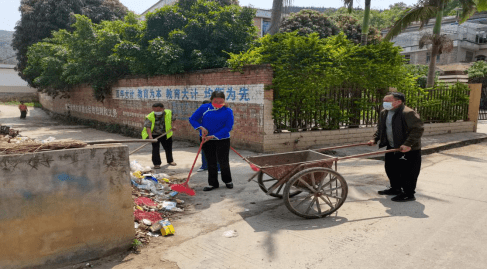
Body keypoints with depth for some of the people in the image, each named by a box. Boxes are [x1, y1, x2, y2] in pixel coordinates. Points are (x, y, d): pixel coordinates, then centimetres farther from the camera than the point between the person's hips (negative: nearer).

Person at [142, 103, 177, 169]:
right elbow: (148, 127, -22)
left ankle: (170, 160, 37)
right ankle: (156, 163, 9)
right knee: (155, 149, -6)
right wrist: (150, 136, -34)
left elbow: (173, 119, 7)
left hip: (166, 134, 3)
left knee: (168, 147, 16)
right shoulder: (150, 117, -20)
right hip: (154, 135, -3)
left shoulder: (169, 113, -11)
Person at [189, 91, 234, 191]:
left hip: (222, 140, -2)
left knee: (223, 161, 3)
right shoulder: (204, 108, -4)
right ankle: (213, 183, 23)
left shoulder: (228, 111, -10)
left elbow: (228, 127, -14)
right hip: (207, 140, 2)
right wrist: (201, 127, -15)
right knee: (211, 162, 10)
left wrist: (213, 136, -18)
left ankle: (228, 181, 27)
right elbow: (192, 119, 3)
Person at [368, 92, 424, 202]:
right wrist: (374, 139, 8)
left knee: (407, 172, -2)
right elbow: (380, 128, 20)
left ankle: (409, 194, 12)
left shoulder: (408, 113, -21)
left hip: (409, 150, -9)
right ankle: (395, 188, 34)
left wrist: (408, 144, -31)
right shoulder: (384, 113, 7)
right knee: (390, 168, 17)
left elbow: (418, 129, -25)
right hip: (392, 148, 9)